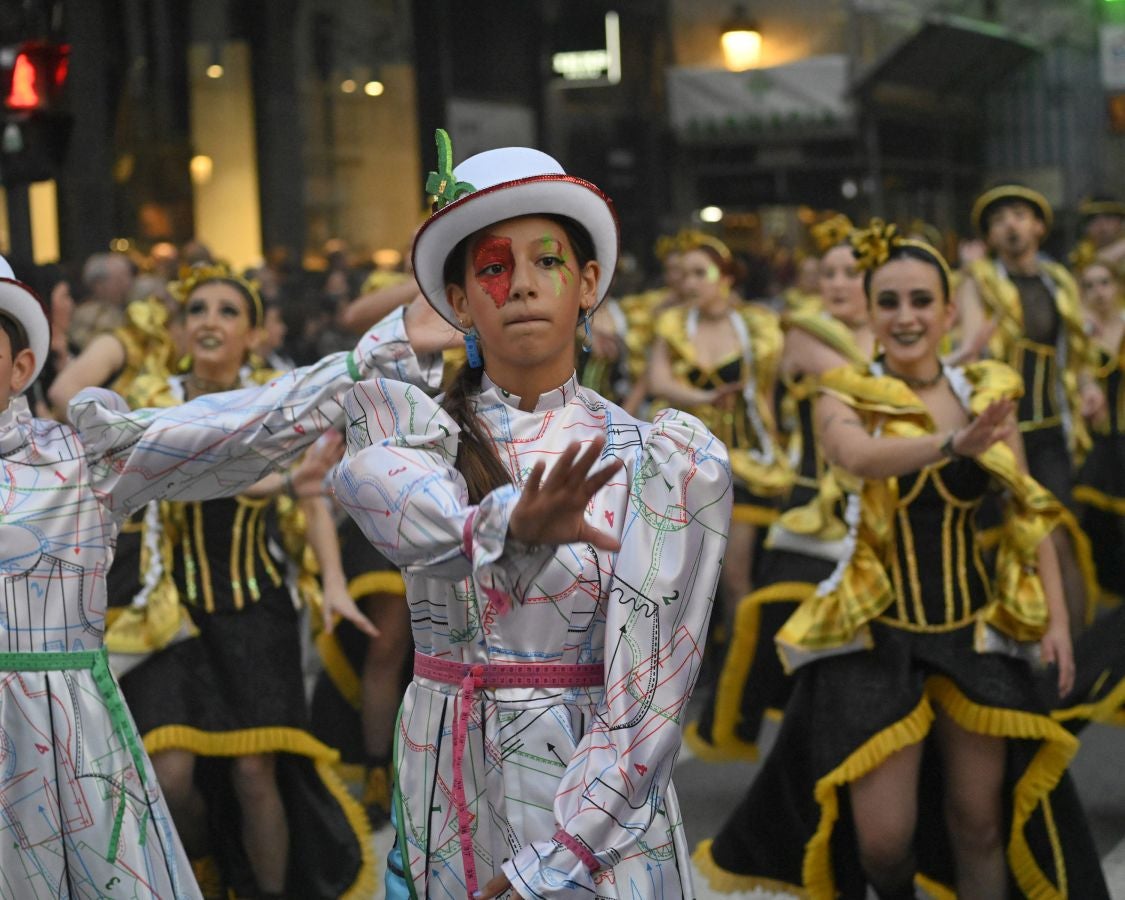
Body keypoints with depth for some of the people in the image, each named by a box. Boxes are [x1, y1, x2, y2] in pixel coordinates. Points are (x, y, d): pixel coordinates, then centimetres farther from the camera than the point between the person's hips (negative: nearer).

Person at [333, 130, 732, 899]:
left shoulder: (666, 464, -7)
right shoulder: (408, 426, 0)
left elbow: (647, 698, -10)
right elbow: (381, 485, -25)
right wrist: (507, 526, -45)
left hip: (595, 814, -2)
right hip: (444, 807, 2)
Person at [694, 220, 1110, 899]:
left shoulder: (987, 392, 4)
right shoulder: (846, 397, -6)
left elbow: (1030, 511, 8)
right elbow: (858, 454, -30)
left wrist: (1056, 614, -2)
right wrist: (951, 443, -47)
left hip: (976, 630, 3)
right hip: (876, 635, -3)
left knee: (981, 823, 6)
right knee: (883, 836, -4)